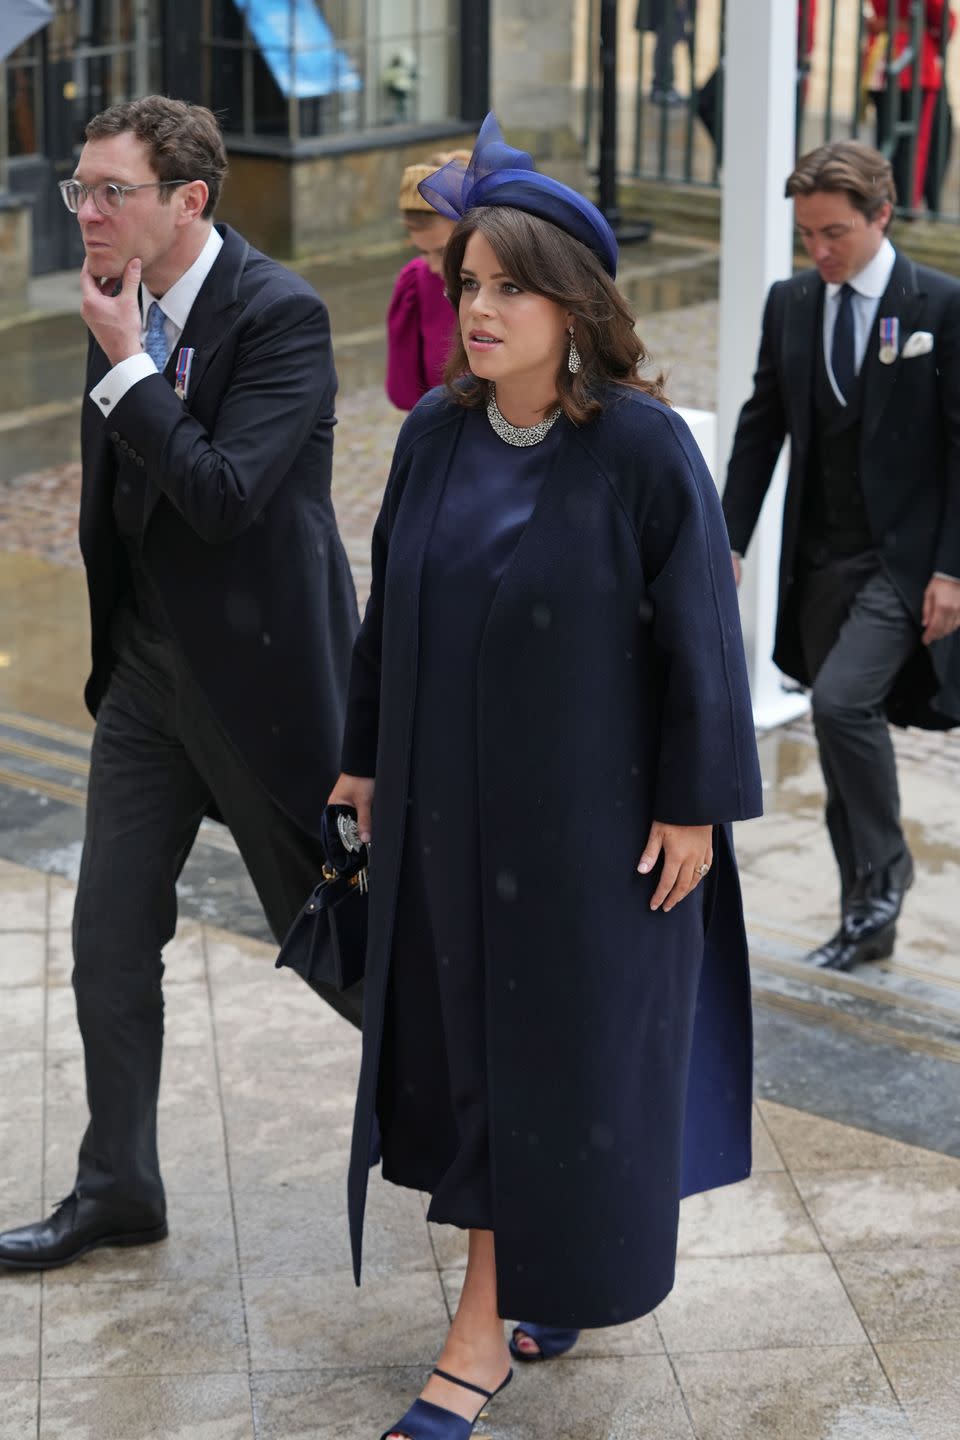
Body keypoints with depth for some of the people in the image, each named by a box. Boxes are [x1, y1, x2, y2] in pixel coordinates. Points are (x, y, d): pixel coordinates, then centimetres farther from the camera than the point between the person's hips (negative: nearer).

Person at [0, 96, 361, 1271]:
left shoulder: (281, 314, -18)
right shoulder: (126, 305, 5)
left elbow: (223, 493, -28)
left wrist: (124, 366, -23)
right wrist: (113, 647, 18)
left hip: (262, 681, -7)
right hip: (150, 669, 7)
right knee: (109, 941, 9)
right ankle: (117, 1190, 23)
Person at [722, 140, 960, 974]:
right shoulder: (790, 304, 6)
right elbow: (762, 428, 12)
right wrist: (730, 538, 5)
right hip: (820, 558, 5)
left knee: (842, 699, -22)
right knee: (844, 725, 10)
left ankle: (883, 871, 1)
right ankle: (868, 921, 22)